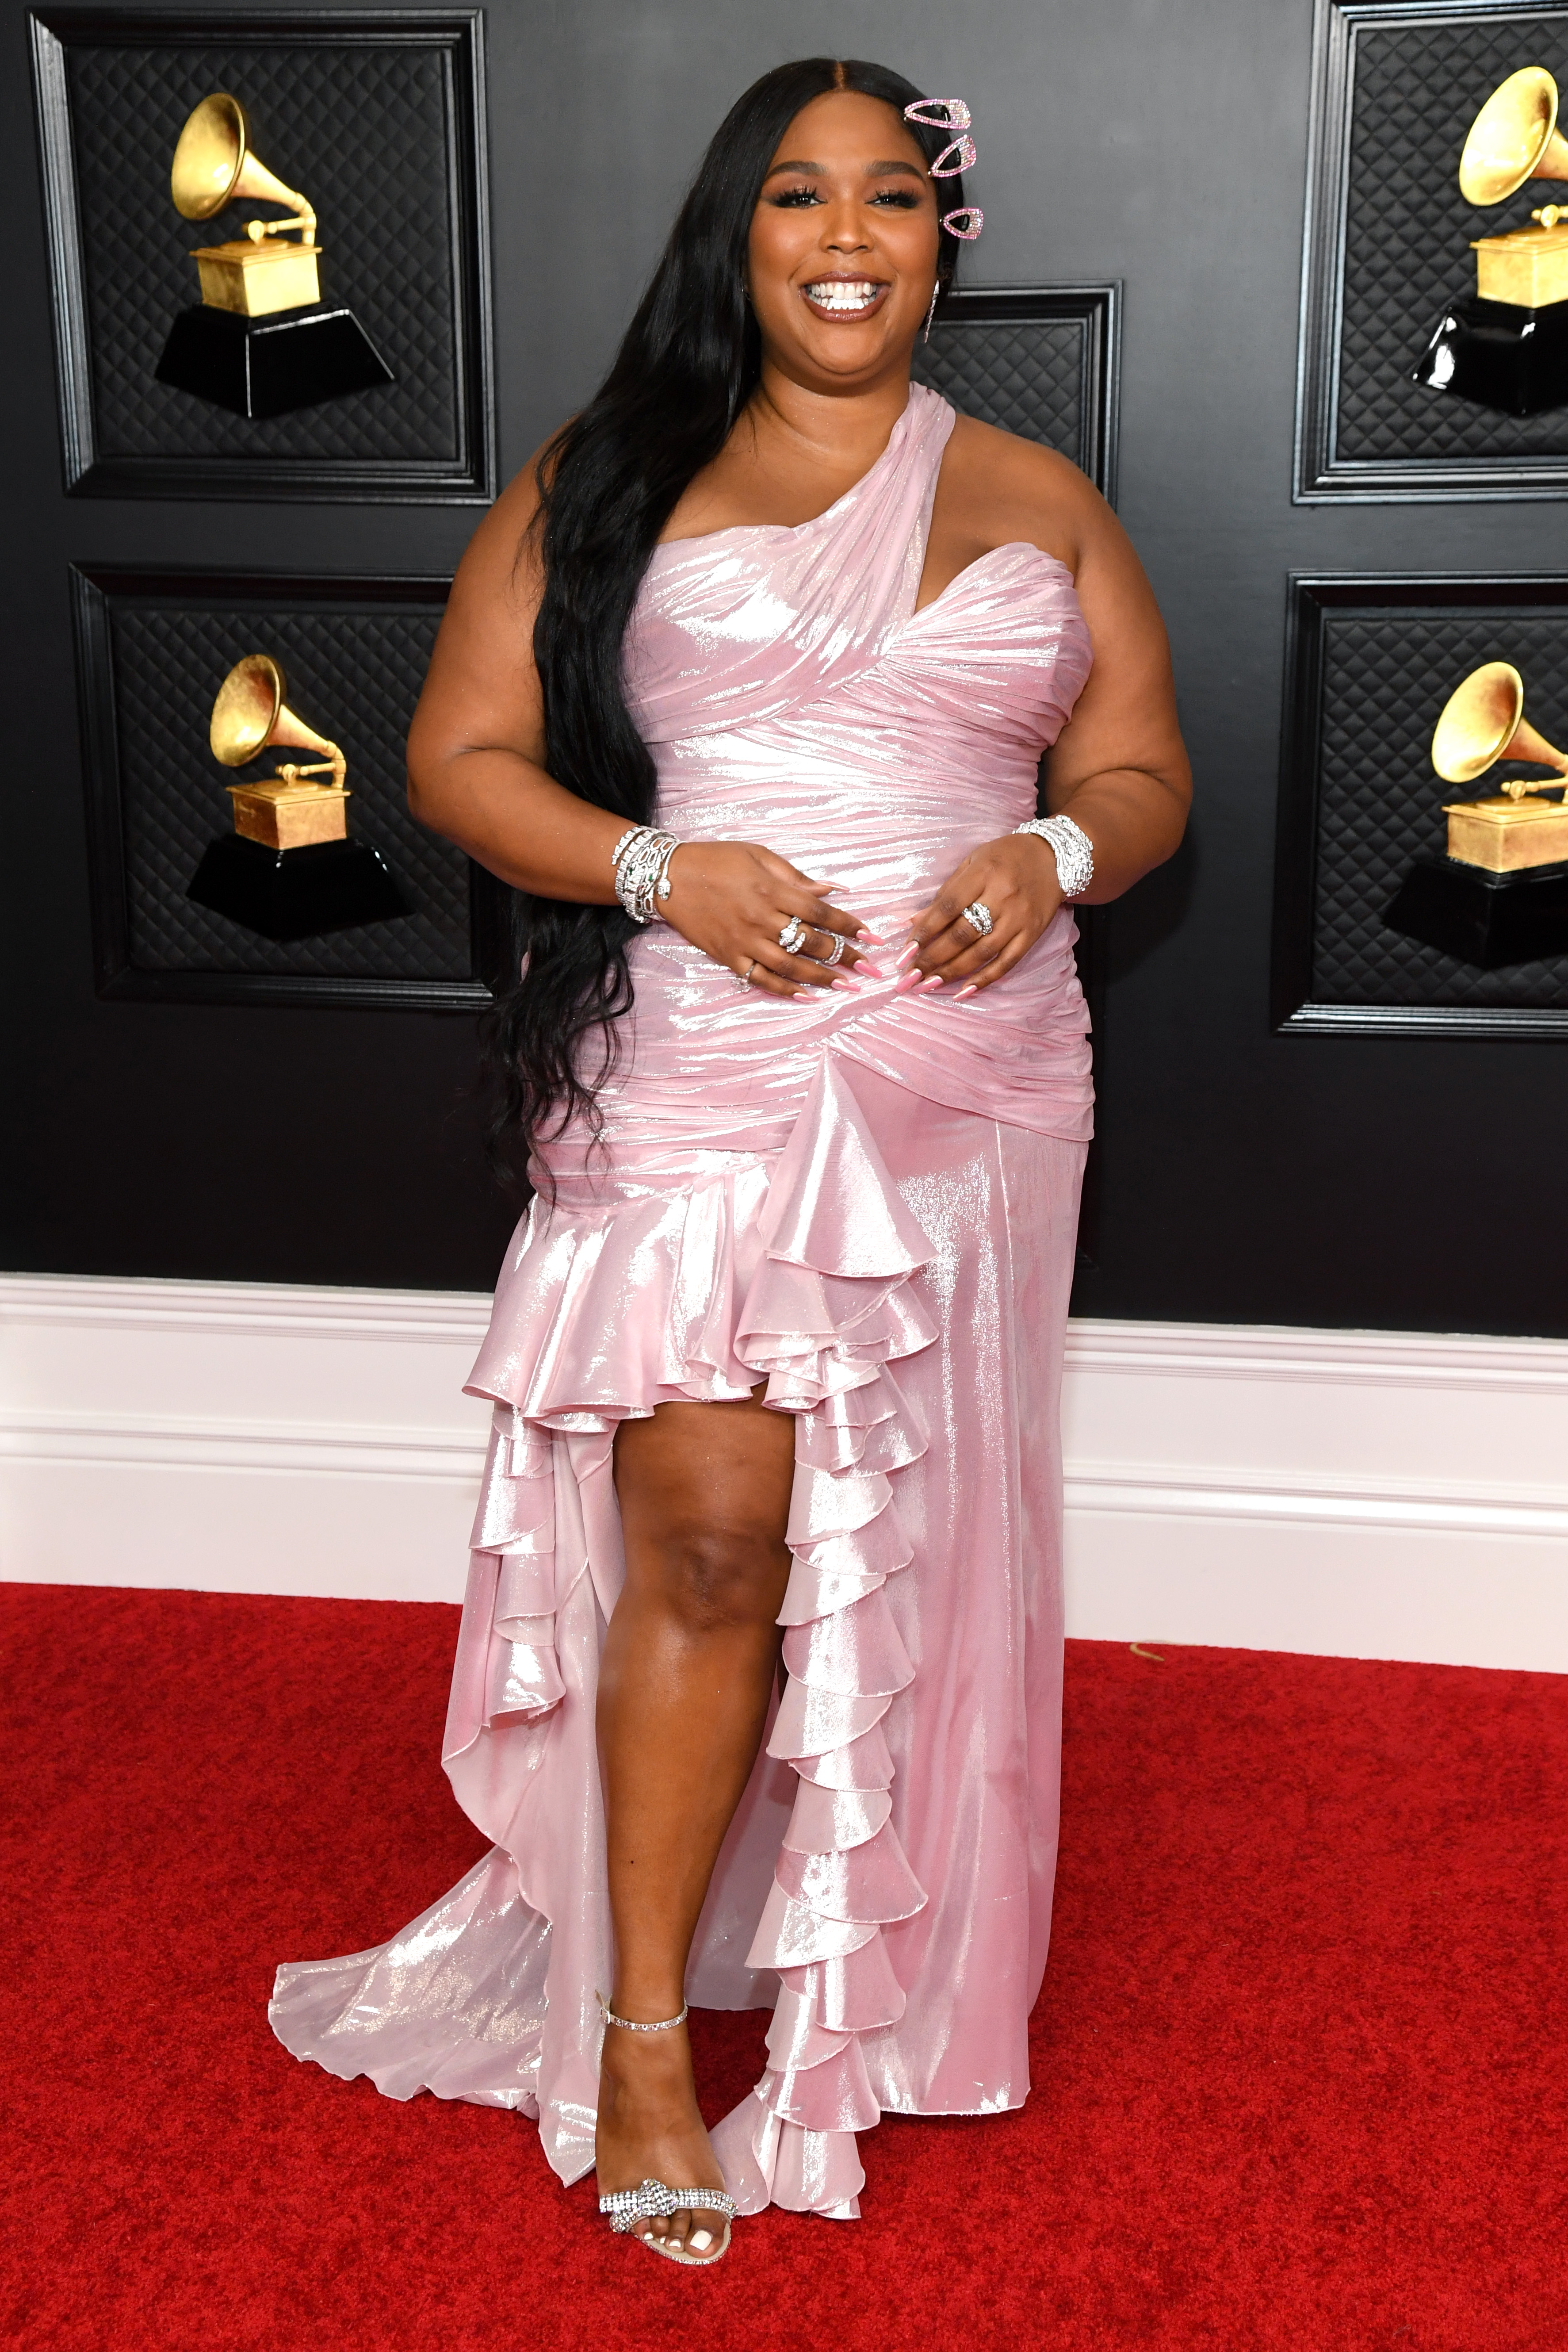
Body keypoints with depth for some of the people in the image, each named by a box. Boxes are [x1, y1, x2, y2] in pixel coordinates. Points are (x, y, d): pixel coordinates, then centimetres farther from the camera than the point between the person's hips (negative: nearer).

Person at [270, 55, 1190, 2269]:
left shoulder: (1042, 504, 13)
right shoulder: (608, 484, 6)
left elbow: (1145, 769, 14)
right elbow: (459, 755, 2)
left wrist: (1057, 856, -9)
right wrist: (661, 870, -15)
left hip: (966, 1086, 3)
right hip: (692, 1074, -3)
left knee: (904, 1537, 11)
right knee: (709, 1534, -8)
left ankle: (852, 1955, 32)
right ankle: (643, 2030, 9)